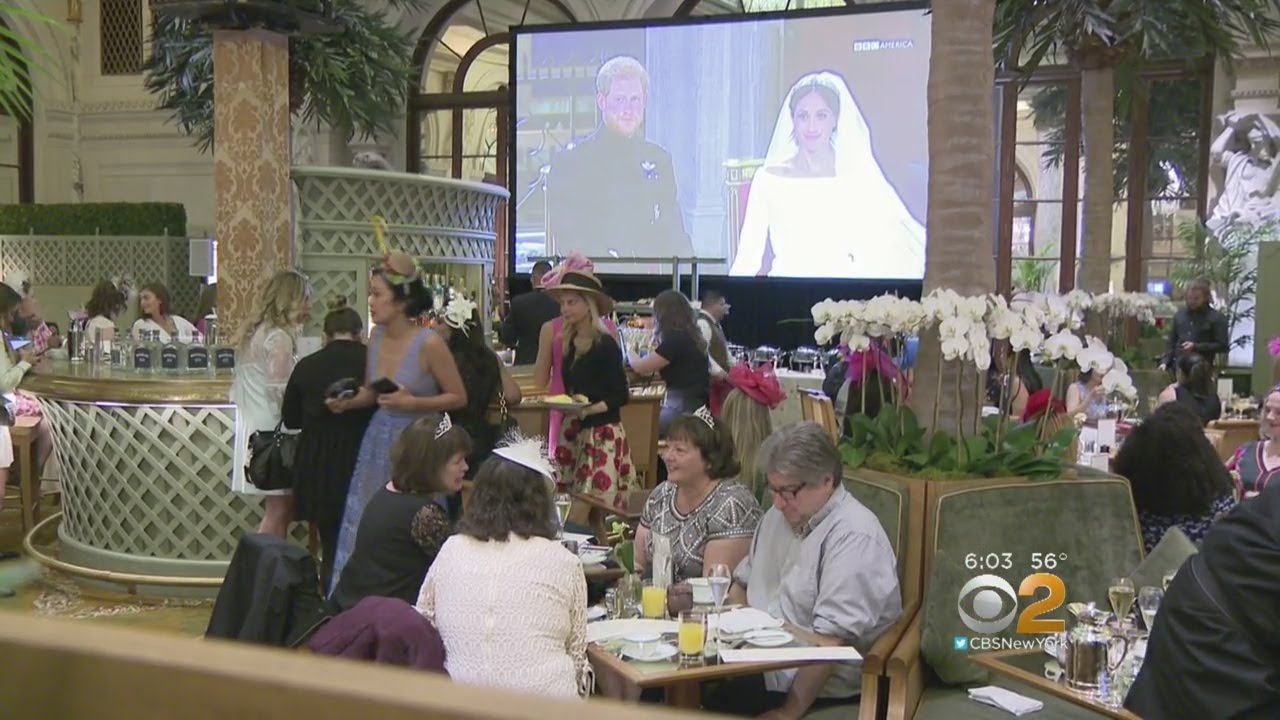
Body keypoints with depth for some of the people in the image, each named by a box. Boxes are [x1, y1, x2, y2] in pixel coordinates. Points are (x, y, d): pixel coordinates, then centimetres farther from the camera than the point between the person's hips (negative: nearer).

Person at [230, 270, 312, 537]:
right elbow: (280, 392, -18)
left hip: (252, 429, 10)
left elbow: (237, 388, 19)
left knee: (277, 511, 10)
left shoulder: (254, 333, 16)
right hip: (272, 430, -9)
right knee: (279, 511, -6)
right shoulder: (279, 338, -13)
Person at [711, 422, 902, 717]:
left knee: (713, 700, -27)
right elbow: (743, 583, 22)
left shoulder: (854, 538, -17)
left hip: (822, 683, -8)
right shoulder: (780, 515, 11)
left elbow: (831, 641, -22)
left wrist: (789, 712, -21)